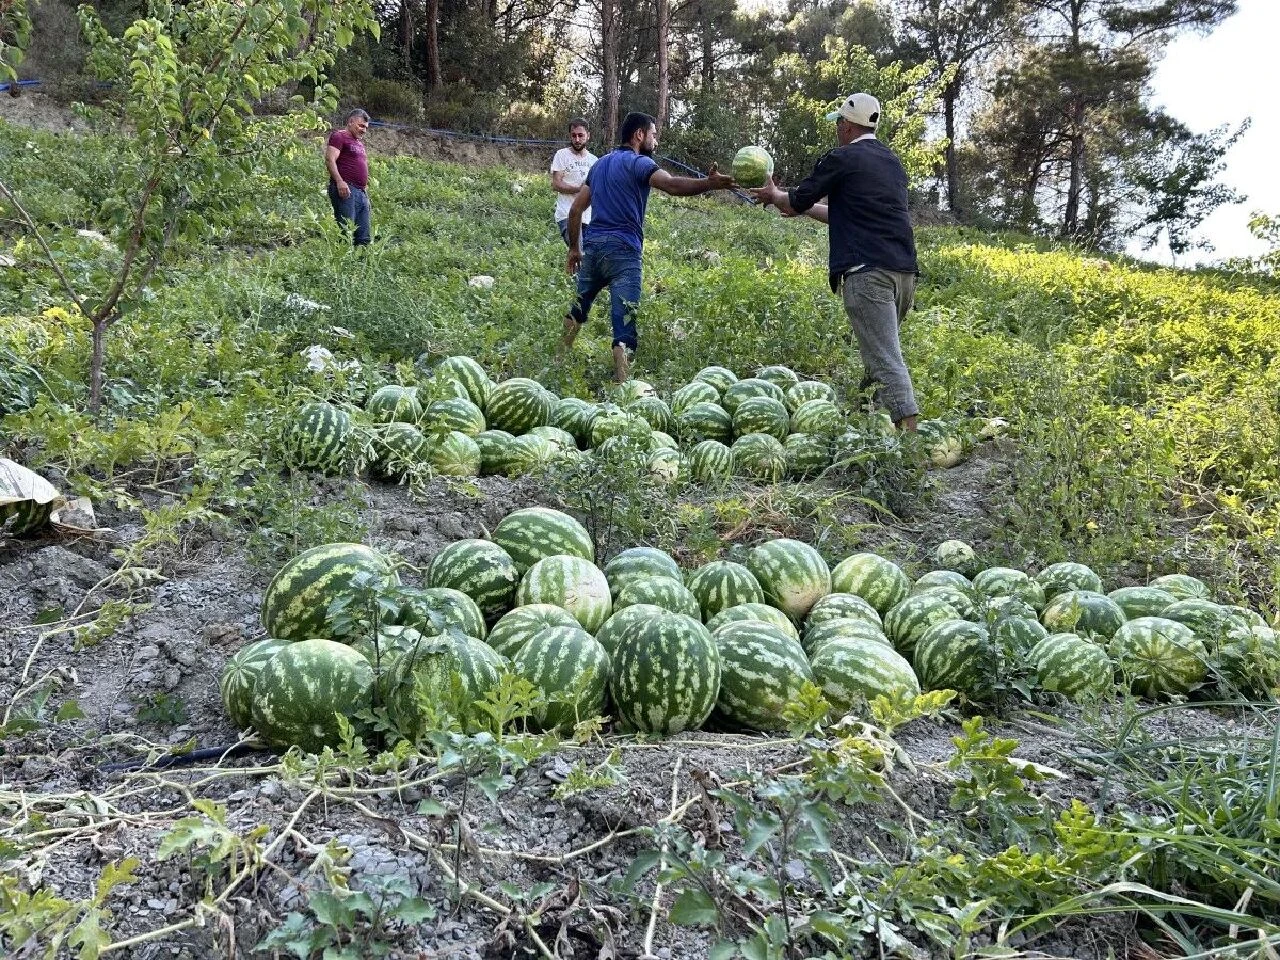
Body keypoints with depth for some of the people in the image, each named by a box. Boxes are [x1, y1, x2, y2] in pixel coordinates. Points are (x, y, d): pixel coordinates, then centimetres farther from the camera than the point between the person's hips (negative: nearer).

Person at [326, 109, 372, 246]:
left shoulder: (360, 143, 28)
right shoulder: (339, 136, 1)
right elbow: (329, 159, -12)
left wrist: (366, 190, 25)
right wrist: (340, 182, -25)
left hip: (362, 193, 9)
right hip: (346, 190, -9)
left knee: (364, 239, 3)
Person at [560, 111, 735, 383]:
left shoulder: (600, 163, 21)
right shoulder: (638, 163, -4)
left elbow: (576, 209, 22)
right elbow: (672, 185, -24)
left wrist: (574, 248, 28)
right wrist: (709, 184, -34)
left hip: (592, 247, 8)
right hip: (622, 251, -8)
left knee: (578, 308, 26)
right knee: (624, 326, -12)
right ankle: (622, 387, -20)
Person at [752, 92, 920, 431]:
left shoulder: (841, 159, 0)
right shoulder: (892, 162, 22)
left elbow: (795, 202, 9)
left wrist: (773, 195, 30)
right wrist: (806, 207, 40)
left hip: (868, 271, -8)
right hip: (905, 271, 8)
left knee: (885, 358, -13)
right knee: (880, 351, 15)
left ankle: (908, 429, -20)